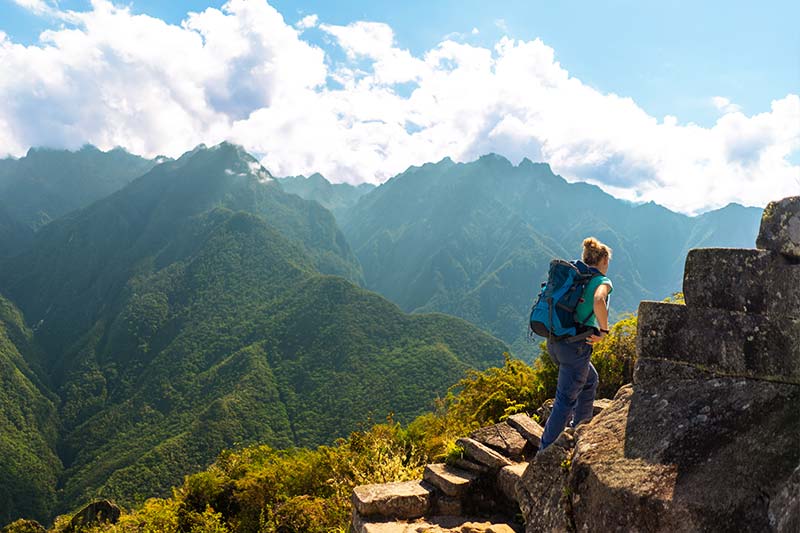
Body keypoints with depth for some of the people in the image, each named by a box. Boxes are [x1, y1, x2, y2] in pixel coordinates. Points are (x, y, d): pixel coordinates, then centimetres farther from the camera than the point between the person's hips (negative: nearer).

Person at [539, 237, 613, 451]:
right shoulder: (602, 282, -7)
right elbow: (598, 301, -30)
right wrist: (603, 330, -17)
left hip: (554, 342, 8)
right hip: (575, 346, -8)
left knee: (590, 381, 29)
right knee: (566, 400, 2)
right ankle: (545, 451, 6)